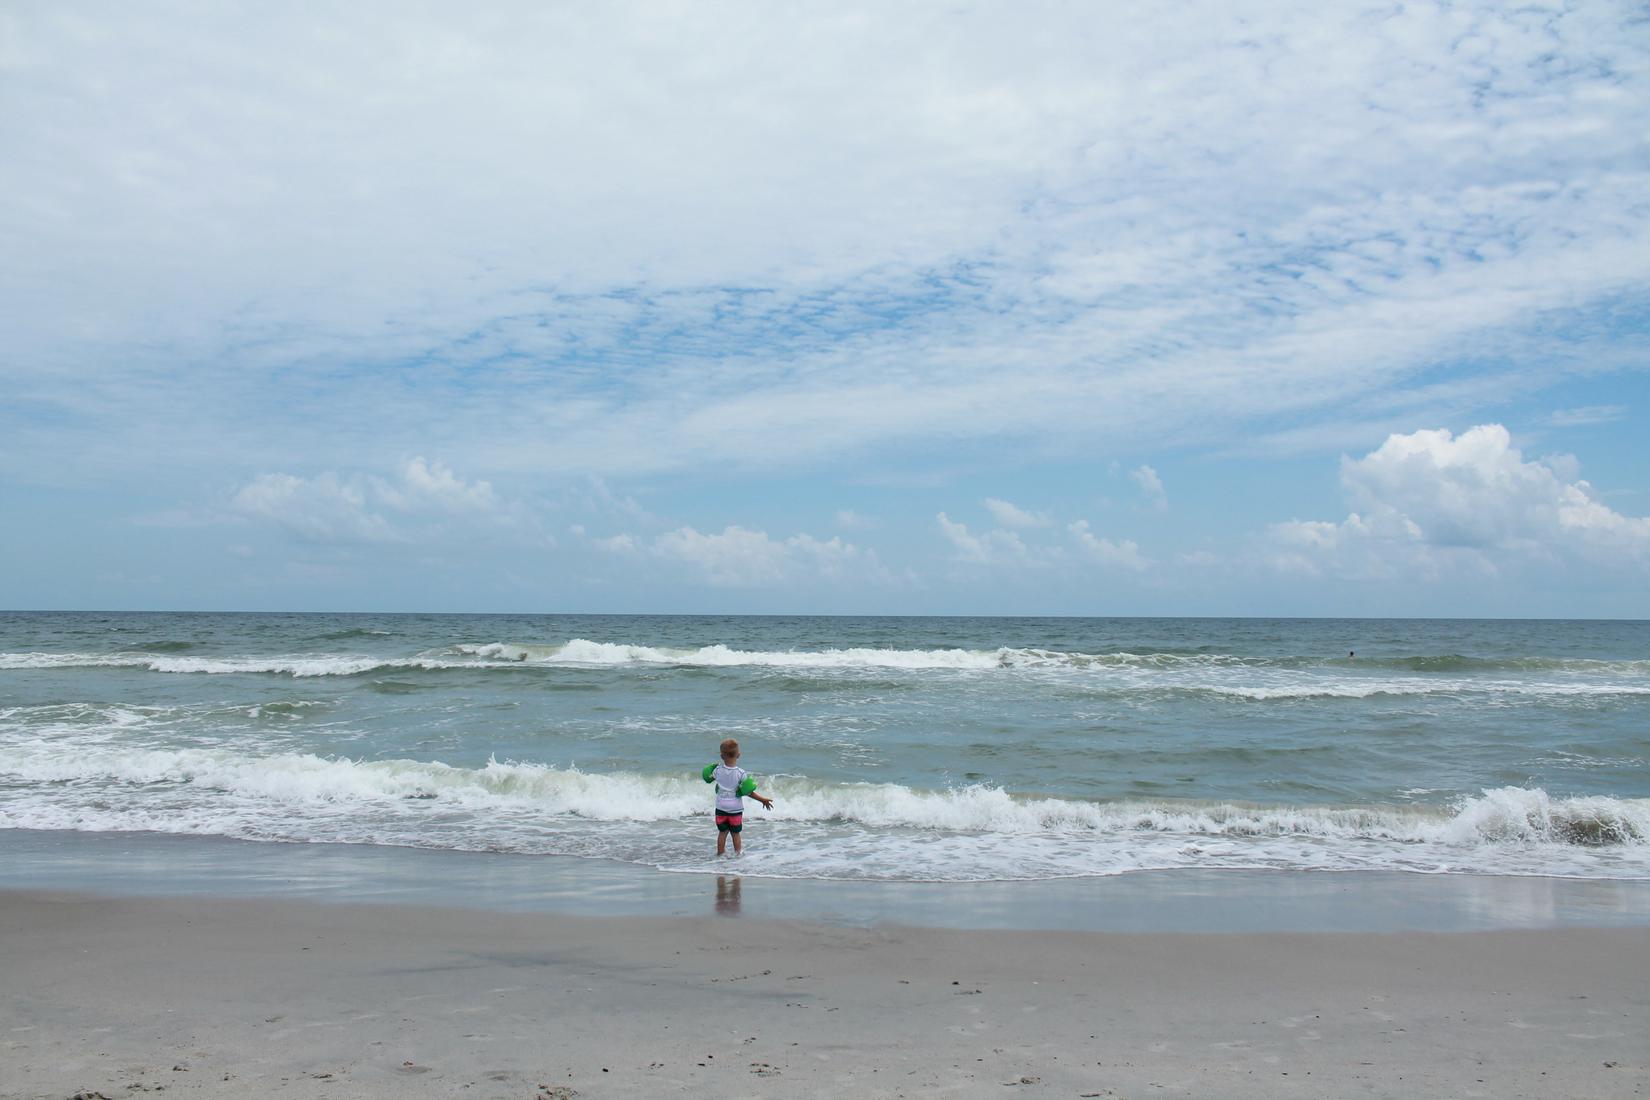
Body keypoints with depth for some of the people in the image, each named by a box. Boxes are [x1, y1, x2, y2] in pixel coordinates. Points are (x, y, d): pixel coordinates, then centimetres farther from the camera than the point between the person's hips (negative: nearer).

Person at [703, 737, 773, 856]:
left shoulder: (717, 770, -11)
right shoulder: (741, 773, -18)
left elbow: (709, 778, 11)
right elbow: (749, 792, -18)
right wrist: (763, 799, -10)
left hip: (721, 807, 2)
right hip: (736, 808, -2)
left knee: (722, 832, 15)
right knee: (735, 833, 11)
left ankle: (720, 852, 20)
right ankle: (738, 853, 19)